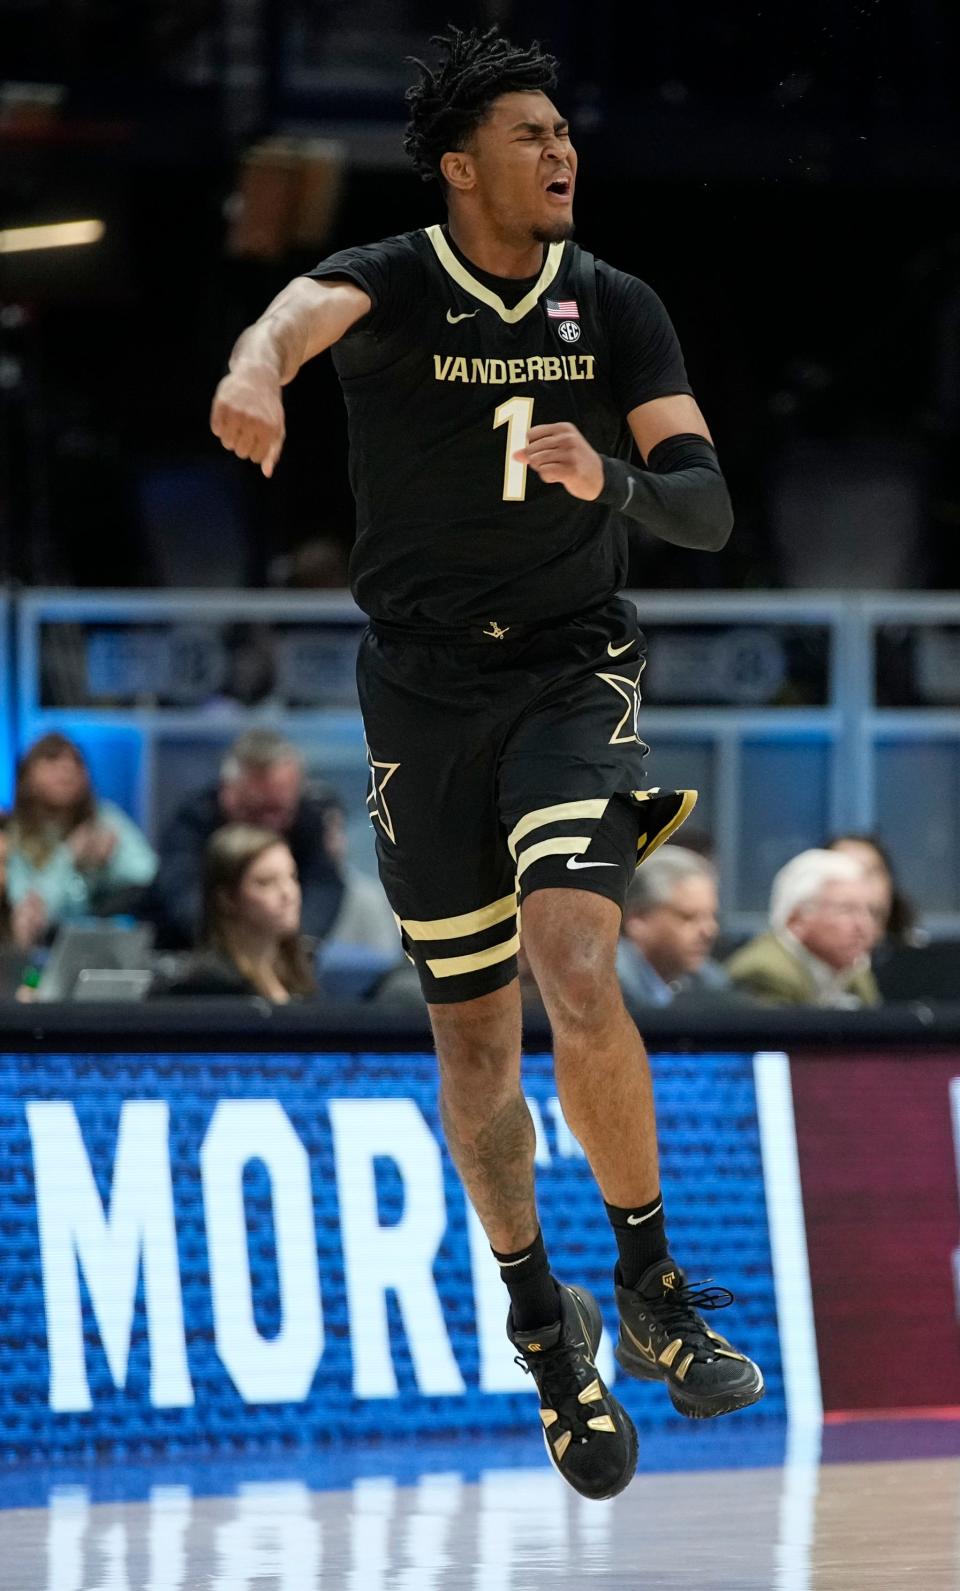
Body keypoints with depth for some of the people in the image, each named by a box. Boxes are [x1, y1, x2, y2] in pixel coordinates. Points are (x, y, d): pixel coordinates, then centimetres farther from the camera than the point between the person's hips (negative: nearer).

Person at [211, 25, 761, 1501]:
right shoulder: (395, 283, -9)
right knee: (472, 1029, 6)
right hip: (424, 687, 0)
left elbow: (707, 508, -8)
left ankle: (650, 1289, -6)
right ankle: (542, 1326, 24)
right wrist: (260, 358, -60)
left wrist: (611, 479, -31)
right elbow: (315, 303, -35)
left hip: (573, 673, 0)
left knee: (578, 974, -22)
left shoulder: (615, 306, -2)